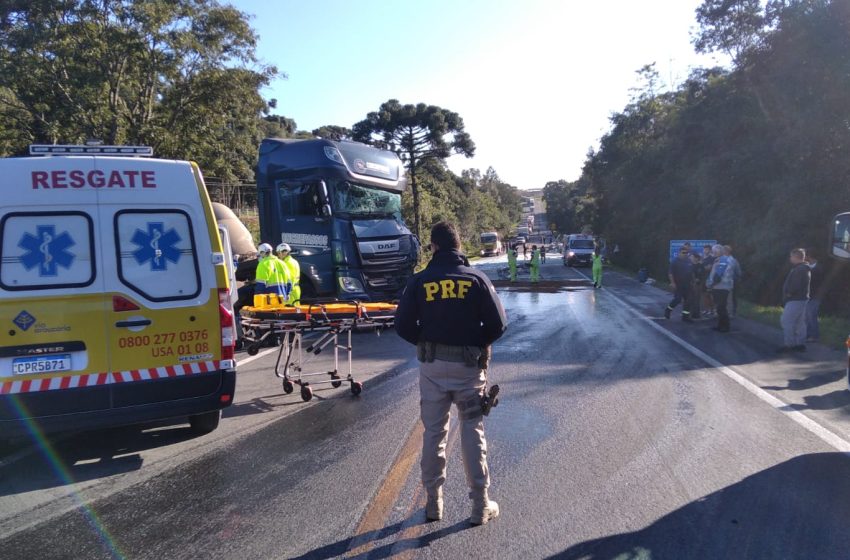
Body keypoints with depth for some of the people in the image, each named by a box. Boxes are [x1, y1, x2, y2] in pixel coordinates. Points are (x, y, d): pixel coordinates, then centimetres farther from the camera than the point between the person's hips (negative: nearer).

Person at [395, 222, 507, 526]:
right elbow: (498, 323, -8)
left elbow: (403, 325, -6)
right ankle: (480, 505, 13)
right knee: (472, 432, 8)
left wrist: (425, 342, 11)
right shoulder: (476, 278, -5)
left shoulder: (419, 281, -3)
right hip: (469, 365, -1)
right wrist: (478, 344, 9)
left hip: (432, 365, 1)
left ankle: (434, 502, 21)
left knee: (434, 433, 12)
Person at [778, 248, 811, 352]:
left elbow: (796, 285, -26)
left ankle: (789, 344, -7)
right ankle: (800, 344, 18)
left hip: (795, 300, -11)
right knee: (800, 322, 13)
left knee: (786, 321, -8)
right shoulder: (805, 269, 17)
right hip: (802, 298, 11)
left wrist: (789, 293, -11)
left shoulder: (799, 270, -19)